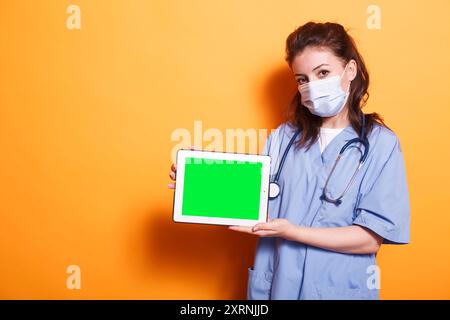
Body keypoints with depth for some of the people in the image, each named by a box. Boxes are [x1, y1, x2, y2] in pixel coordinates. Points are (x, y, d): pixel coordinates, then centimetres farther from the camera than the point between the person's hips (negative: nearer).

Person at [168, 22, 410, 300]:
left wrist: (291, 232, -21)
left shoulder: (380, 143, -9)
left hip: (338, 289, -3)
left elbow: (372, 239, -14)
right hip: (274, 285, 3)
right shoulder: (284, 136, 0)